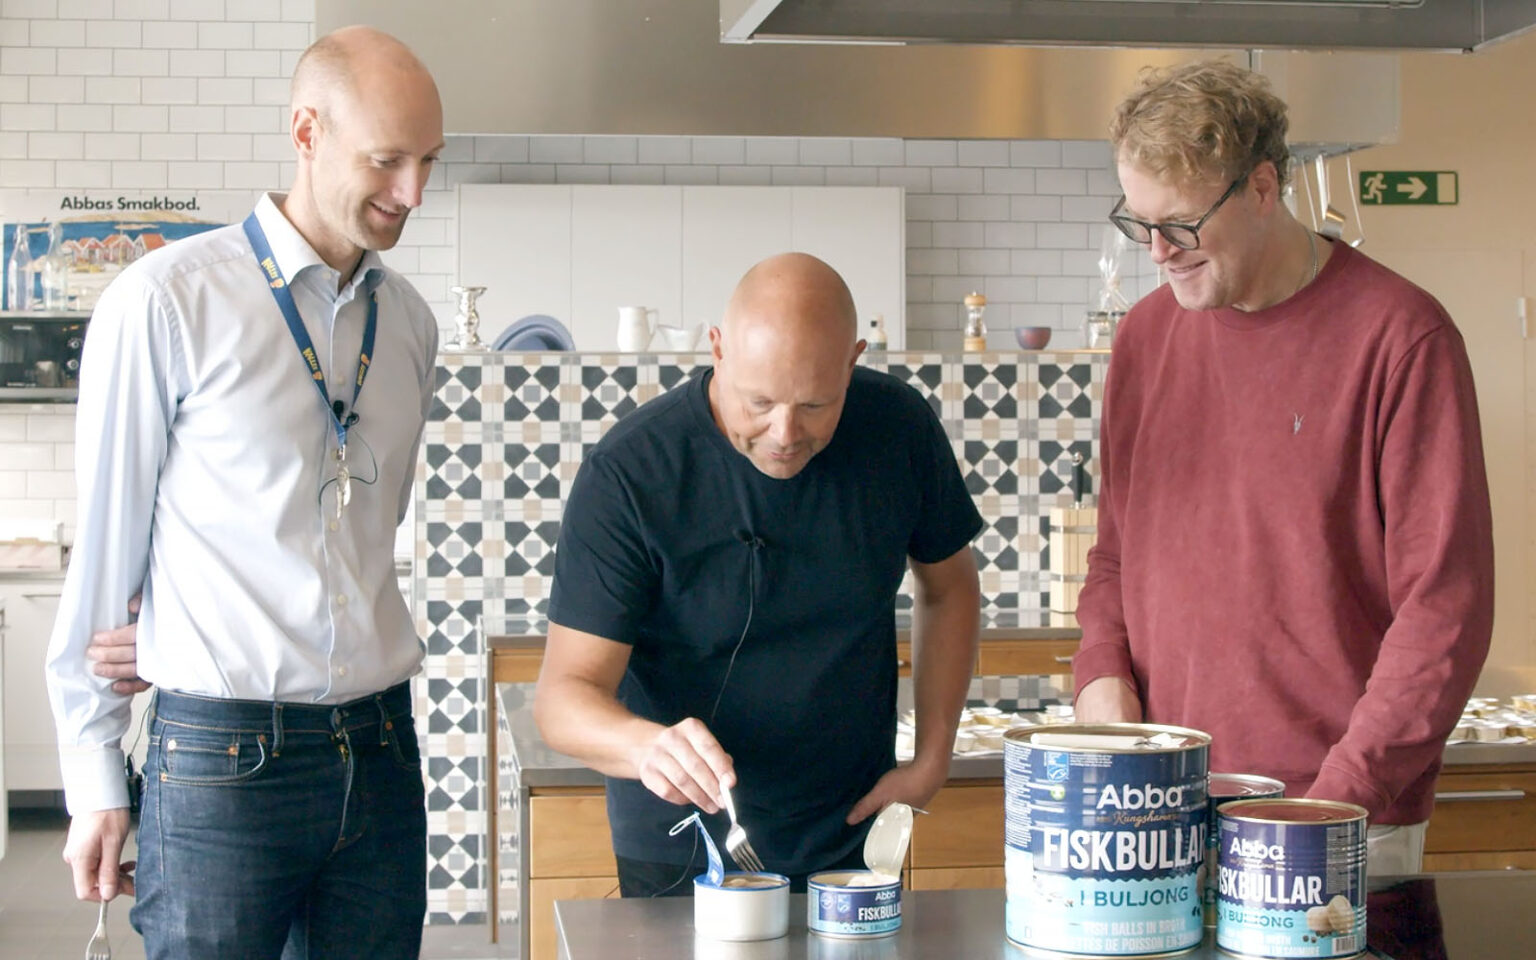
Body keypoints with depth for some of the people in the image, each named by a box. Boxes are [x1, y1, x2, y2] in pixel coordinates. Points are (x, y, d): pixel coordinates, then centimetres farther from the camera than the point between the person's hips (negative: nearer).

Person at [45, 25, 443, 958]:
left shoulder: (410, 321, 9)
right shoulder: (166, 303, -8)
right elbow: (104, 547, -4)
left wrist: (374, 725, 13)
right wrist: (95, 782, -2)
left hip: (379, 750, 5)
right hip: (223, 760, -5)